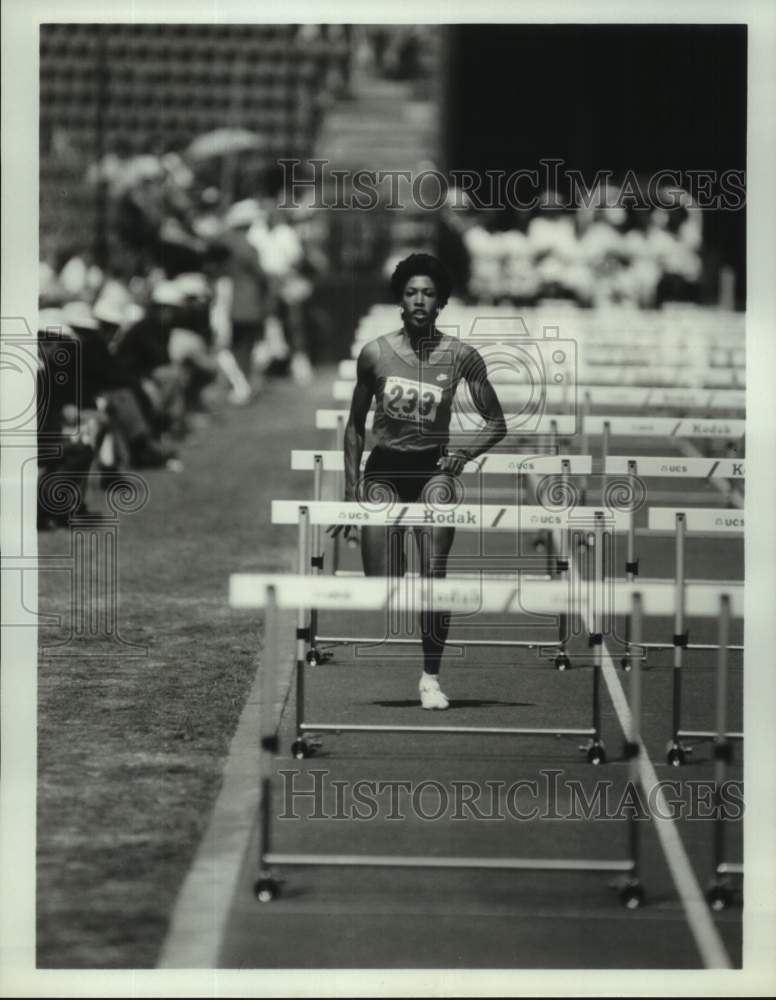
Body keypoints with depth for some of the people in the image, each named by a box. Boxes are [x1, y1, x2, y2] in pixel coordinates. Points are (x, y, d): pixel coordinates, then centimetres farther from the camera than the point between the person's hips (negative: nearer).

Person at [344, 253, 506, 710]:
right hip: (384, 469, 1)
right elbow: (355, 425, 9)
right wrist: (352, 483, 1)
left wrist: (463, 454, -14)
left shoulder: (461, 356, -4)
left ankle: (432, 677, -9)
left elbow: (497, 423, 4)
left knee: (435, 575, -19)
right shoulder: (375, 354, -2)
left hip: (432, 468, -1)